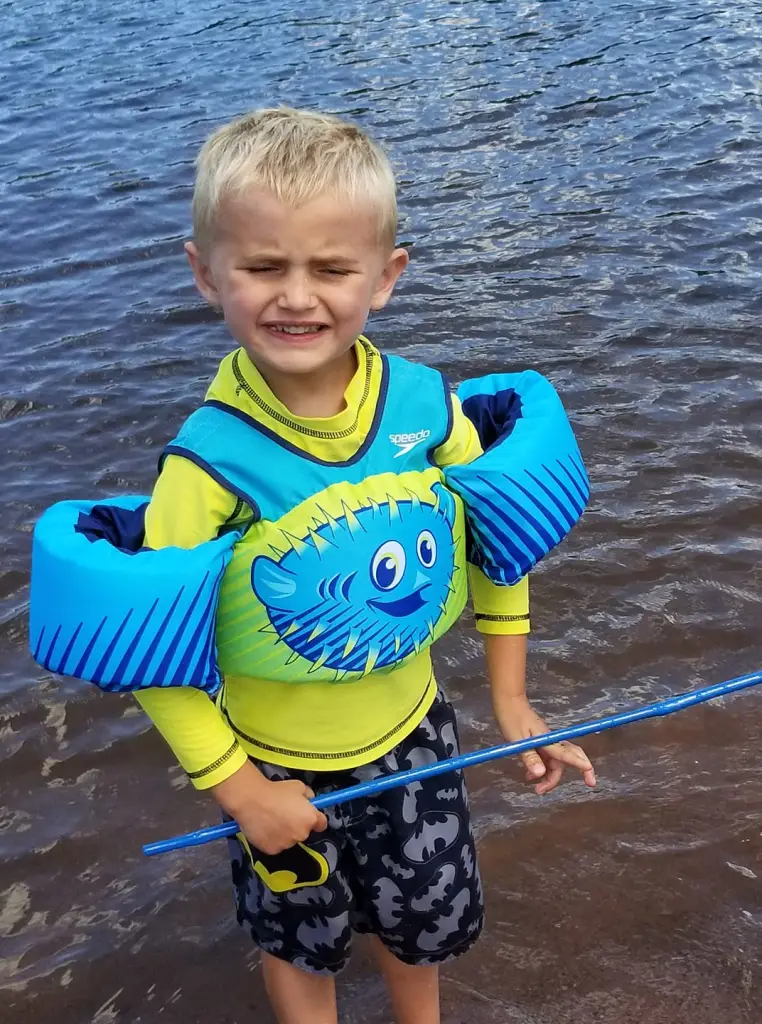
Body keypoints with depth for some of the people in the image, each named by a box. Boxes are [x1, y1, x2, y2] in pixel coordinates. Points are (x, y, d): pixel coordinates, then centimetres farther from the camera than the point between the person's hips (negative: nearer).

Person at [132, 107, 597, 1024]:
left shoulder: (425, 406, -18)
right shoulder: (211, 459, -28)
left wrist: (511, 704, 2)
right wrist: (238, 789, -15)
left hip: (411, 733, 3)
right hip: (280, 768, -3)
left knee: (422, 916, 26)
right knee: (300, 940, 22)